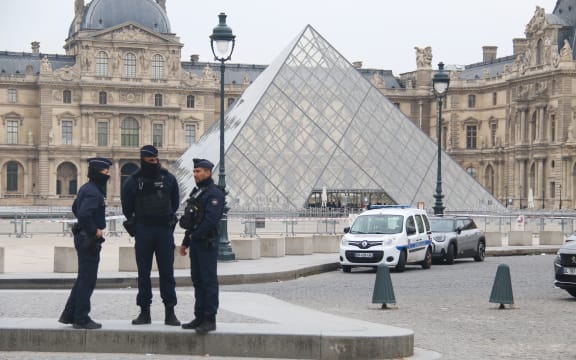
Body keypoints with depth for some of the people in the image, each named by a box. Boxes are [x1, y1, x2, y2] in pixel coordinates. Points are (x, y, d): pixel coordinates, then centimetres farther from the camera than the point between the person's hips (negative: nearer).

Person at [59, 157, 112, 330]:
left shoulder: (87, 188, 14)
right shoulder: (93, 192, -18)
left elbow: (75, 208, 27)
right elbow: (83, 213, -32)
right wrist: (94, 231, -19)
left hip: (83, 236, 11)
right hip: (89, 240, -11)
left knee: (83, 278, 17)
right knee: (87, 280, -4)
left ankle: (69, 315, 22)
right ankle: (81, 319, 2)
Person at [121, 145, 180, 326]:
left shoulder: (168, 178, 4)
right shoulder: (133, 181, 1)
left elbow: (175, 202, 16)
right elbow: (127, 208, 11)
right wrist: (135, 225, 12)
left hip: (165, 230, 0)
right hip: (143, 230, 0)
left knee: (167, 272, 0)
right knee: (143, 273, 4)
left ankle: (170, 312, 4)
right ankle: (144, 312, 10)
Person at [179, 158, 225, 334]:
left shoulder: (214, 194, -12)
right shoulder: (196, 192, 18)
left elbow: (211, 219, -21)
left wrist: (195, 235, -14)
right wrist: (185, 242, 19)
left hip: (207, 243, -9)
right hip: (195, 243, 9)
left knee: (209, 280, -7)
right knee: (197, 280, 12)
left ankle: (210, 319, -5)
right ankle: (199, 317, 18)